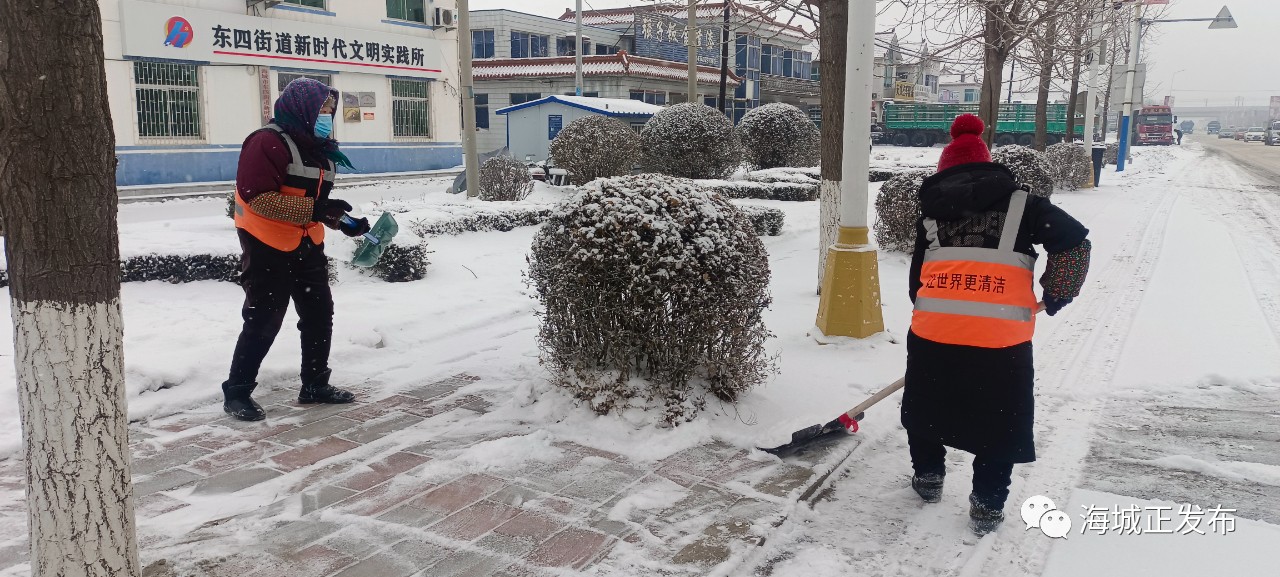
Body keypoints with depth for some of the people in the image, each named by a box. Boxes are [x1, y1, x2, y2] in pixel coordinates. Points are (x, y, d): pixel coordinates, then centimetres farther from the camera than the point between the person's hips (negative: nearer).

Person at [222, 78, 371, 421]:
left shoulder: (320, 149, 11)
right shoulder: (267, 143, -18)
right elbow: (258, 197, -27)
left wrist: (343, 222, 5)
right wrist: (313, 210, -30)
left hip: (307, 246, 9)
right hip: (267, 248, -9)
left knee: (319, 315, 12)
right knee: (263, 322, -4)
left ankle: (315, 386, 25)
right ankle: (236, 393, 9)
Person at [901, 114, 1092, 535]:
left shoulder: (930, 212, 18)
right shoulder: (1018, 202, 11)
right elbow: (1073, 239, 2)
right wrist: (1058, 292, 16)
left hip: (932, 329, 2)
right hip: (1002, 336, -2)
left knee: (924, 404, 25)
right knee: (1000, 422, 13)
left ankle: (928, 477, 36)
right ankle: (987, 506, 18)